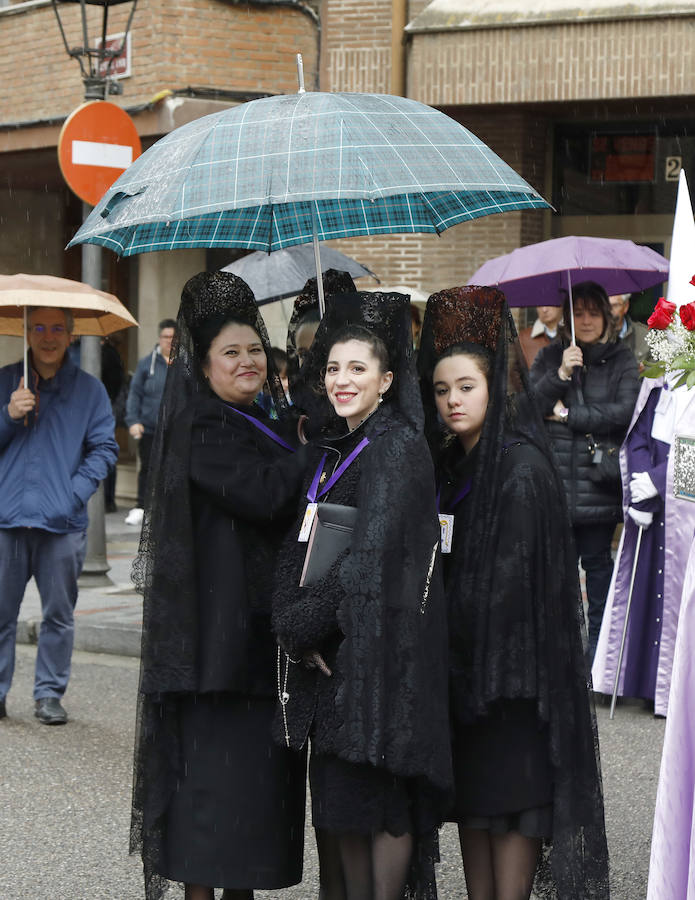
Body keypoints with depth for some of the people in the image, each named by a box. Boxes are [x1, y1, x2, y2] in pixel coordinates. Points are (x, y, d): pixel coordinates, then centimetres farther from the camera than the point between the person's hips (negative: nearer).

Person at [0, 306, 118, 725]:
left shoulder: (89, 389, 8)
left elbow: (104, 448, 6)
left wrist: (76, 492, -7)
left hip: (63, 521, 0)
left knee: (59, 614, 4)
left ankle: (50, 694, 14)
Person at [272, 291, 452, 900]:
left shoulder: (398, 449, -11)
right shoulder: (330, 449, 13)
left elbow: (371, 555, -18)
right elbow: (299, 545, 10)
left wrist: (303, 625, -13)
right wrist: (298, 625, -5)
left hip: (383, 642, -8)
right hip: (332, 645, 8)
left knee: (381, 796, -2)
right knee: (339, 793, 11)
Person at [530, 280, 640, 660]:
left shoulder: (622, 359, 3)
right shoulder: (550, 356, 9)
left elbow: (625, 412, -10)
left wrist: (568, 415, -7)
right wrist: (560, 375, -16)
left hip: (598, 480, -1)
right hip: (554, 476, 2)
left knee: (596, 559, 3)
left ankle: (600, 638, 15)